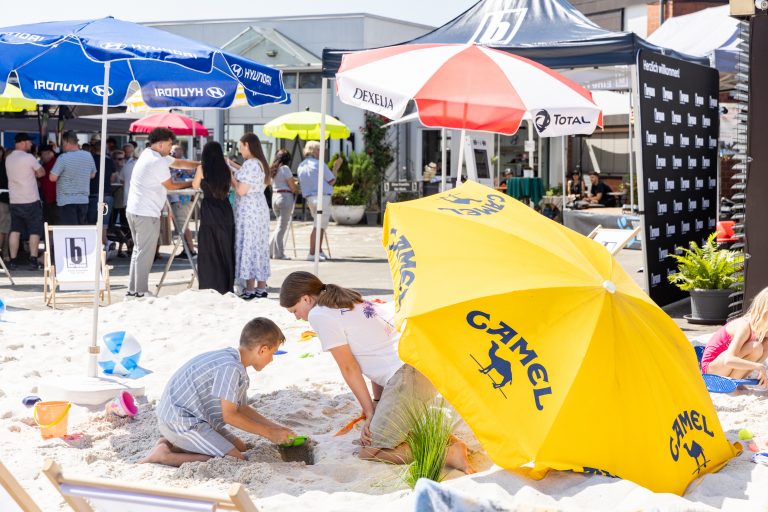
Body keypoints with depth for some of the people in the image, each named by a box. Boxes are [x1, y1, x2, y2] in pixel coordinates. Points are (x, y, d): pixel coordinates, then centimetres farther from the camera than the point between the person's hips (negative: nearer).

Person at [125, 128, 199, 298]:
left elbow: (178, 163, 18)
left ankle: (132, 290, 18)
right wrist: (191, 183, 7)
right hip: (147, 214, -10)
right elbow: (171, 185, -5)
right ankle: (141, 292, -4)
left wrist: (201, 164, 14)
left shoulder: (148, 154, 14)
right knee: (145, 253, -5)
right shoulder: (157, 162, -17)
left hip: (133, 210, 10)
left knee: (139, 250, 16)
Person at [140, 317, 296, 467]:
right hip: (179, 421, -11)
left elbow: (242, 409, 16)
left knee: (240, 447, 16)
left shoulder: (239, 369, 10)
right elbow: (230, 415, -20)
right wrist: (269, 433, -12)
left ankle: (170, 444, 12)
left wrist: (276, 428, 10)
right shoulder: (231, 367, -23)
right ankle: (164, 456, -13)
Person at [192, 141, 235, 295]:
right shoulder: (226, 170, 2)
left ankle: (210, 287, 0)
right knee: (226, 250, 10)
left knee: (209, 251, 2)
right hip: (225, 210, 3)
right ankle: (227, 287, 14)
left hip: (209, 211, -3)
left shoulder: (202, 169, -5)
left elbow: (195, 186, 8)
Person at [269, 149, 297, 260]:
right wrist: (298, 189, 11)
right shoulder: (285, 168, -9)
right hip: (286, 197, -7)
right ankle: (278, 254, -3)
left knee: (280, 225, 16)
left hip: (275, 197, 7)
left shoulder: (272, 169, 14)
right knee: (282, 226, -4)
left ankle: (271, 251, 13)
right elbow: (293, 187, -10)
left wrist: (292, 180, 17)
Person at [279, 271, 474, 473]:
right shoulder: (352, 300, 25)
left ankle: (449, 453, -10)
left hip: (407, 376, -10)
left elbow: (349, 367, -1)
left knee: (369, 451, 0)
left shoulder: (319, 315, -2)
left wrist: (370, 412, 6)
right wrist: (377, 403, 14)